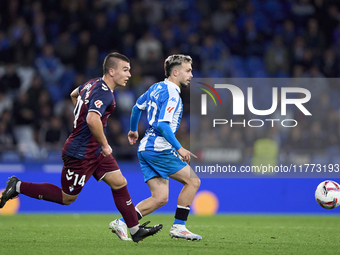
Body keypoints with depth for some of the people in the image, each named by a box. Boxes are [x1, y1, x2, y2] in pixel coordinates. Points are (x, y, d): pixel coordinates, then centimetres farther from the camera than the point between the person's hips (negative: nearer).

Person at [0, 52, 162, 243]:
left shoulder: (93, 84, 6)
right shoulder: (104, 93, -25)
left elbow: (74, 94, 27)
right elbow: (93, 120, -41)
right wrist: (105, 145, -27)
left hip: (94, 150, 10)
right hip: (81, 154, -10)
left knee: (119, 183, 6)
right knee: (66, 198, 6)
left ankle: (136, 231, 11)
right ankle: (18, 187, 14)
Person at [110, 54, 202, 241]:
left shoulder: (156, 88, 15)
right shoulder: (172, 94, -13)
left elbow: (137, 107, 28)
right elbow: (162, 124, -22)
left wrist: (133, 130, 44)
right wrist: (179, 148, -21)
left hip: (146, 148, 9)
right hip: (159, 148, -9)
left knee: (160, 198, 6)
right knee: (193, 181, -3)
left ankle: (122, 222, -1)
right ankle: (178, 227, -2)